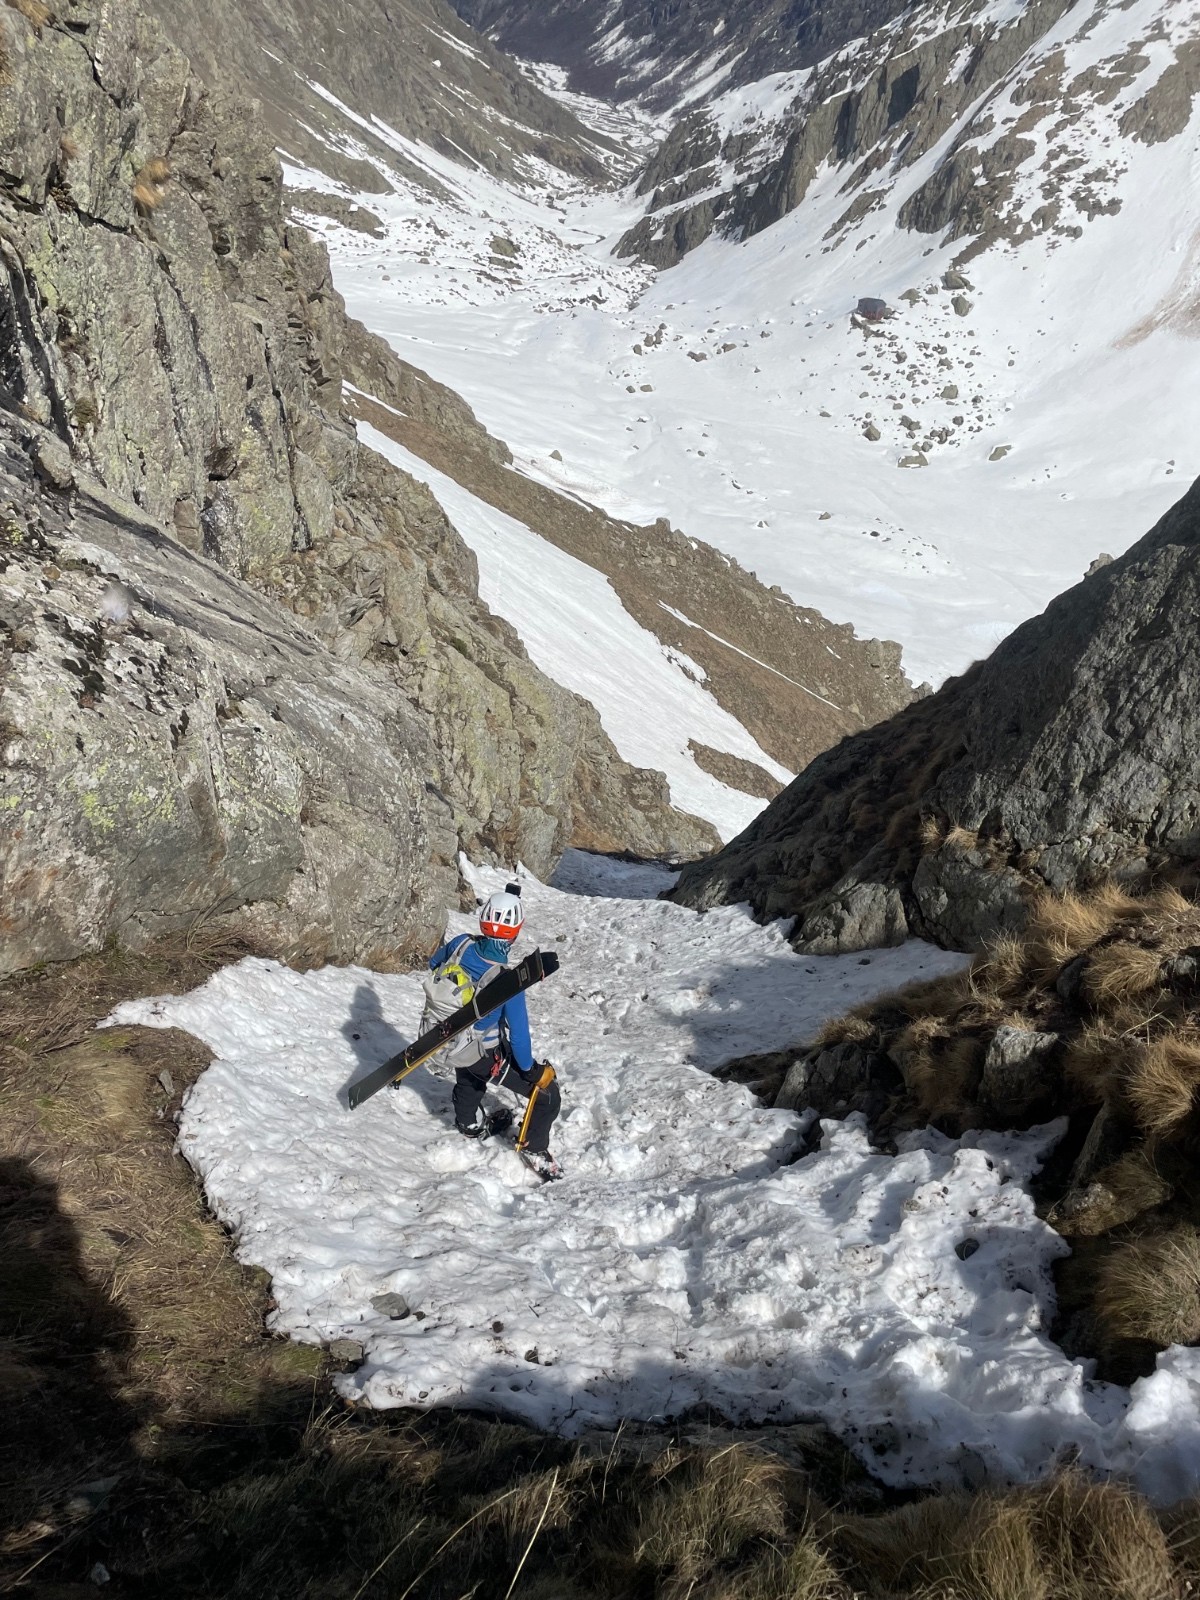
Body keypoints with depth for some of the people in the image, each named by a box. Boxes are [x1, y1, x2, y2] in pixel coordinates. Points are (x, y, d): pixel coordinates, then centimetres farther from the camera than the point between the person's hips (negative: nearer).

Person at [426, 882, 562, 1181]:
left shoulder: (460, 944, -22)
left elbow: (434, 964, 2)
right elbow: (518, 1032, -25)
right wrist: (531, 1069, -9)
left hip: (450, 1042, 6)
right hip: (487, 1055, -6)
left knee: (468, 1079, 38)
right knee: (547, 1092, 10)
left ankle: (470, 1124, 62)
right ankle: (534, 1149, 23)